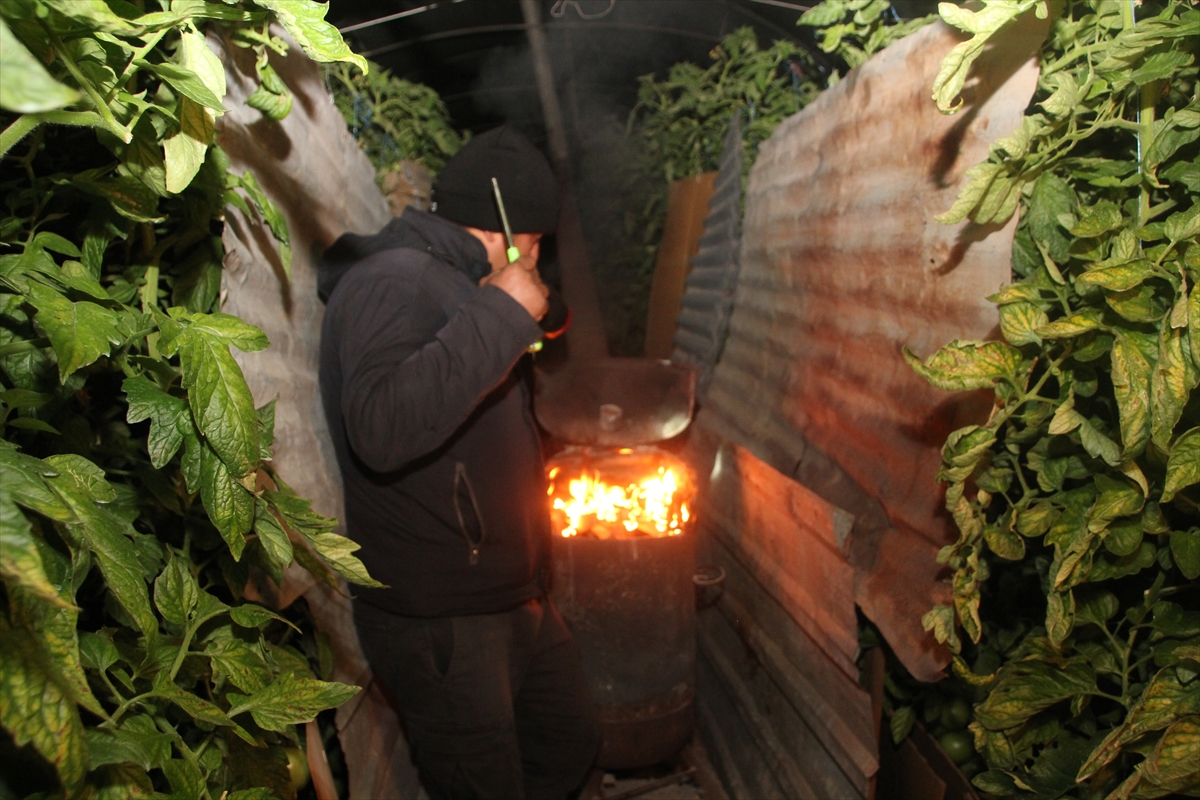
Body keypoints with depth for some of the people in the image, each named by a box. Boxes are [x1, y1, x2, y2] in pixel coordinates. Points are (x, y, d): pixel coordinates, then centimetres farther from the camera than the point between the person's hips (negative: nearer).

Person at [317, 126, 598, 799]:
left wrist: (520, 329, 21)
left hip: (516, 601, 10)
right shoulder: (394, 279, -18)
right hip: (441, 620, -10)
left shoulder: (453, 285, 15)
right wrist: (502, 315, -30)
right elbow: (381, 428, -39)